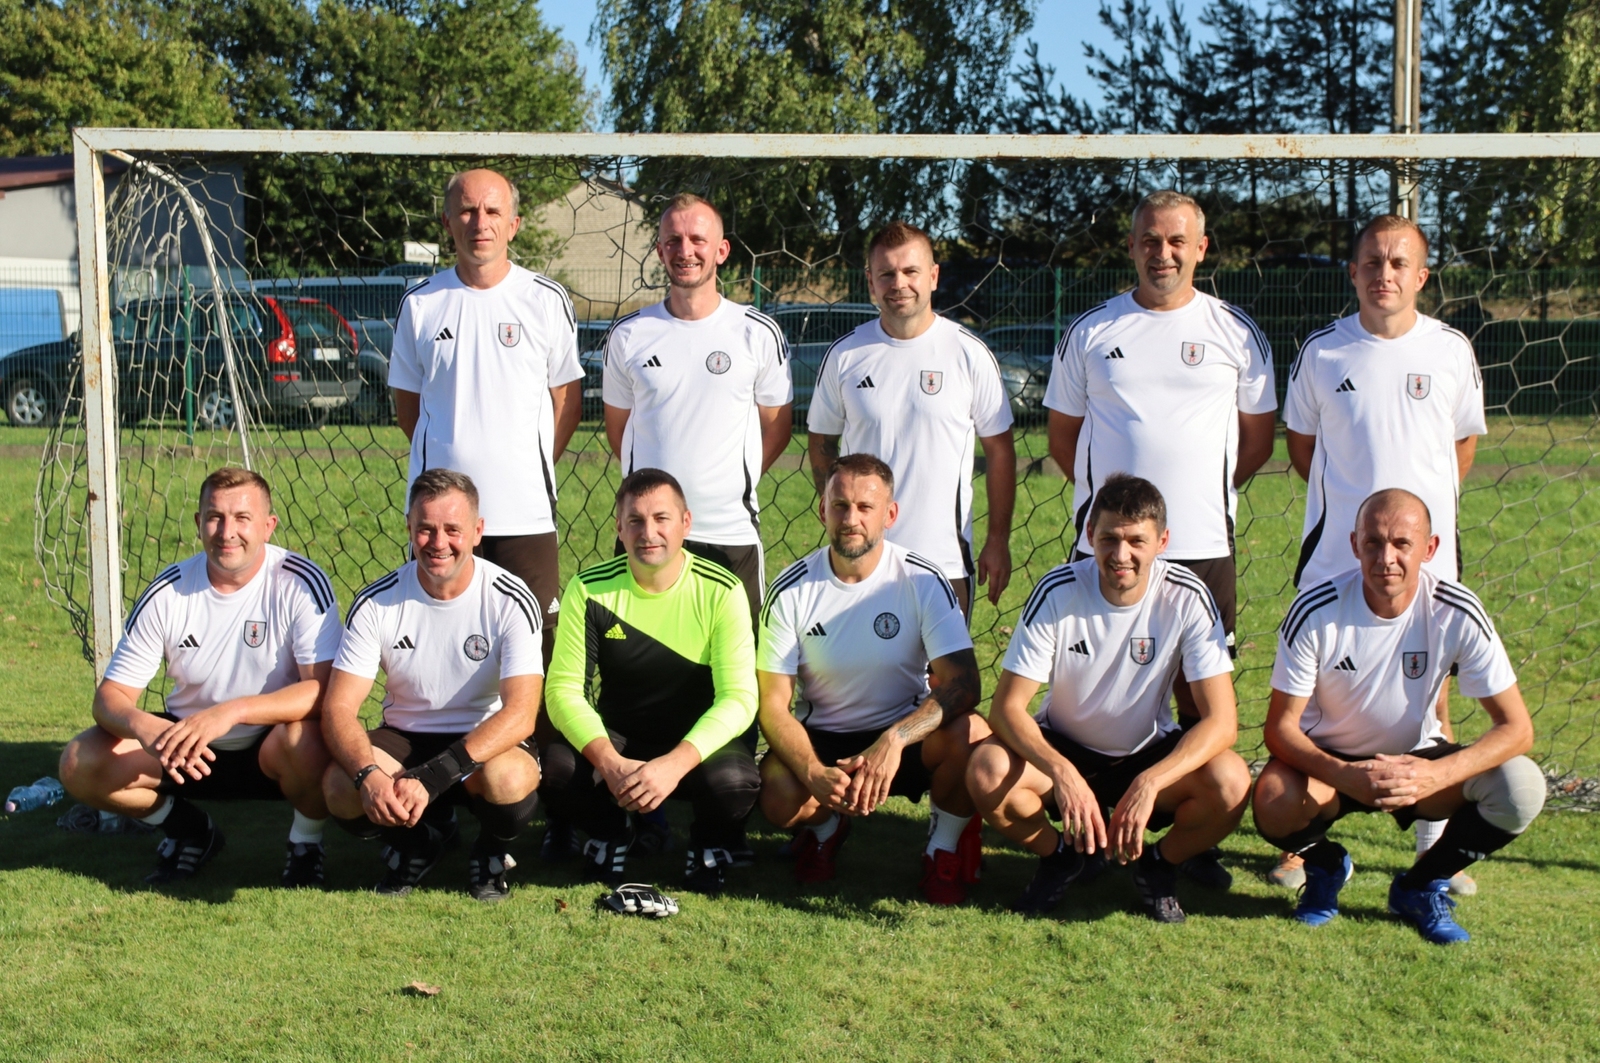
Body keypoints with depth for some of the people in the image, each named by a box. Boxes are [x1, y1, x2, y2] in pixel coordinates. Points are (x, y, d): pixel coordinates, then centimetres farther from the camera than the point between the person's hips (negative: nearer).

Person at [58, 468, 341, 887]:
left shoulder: (300, 583, -18)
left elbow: (325, 689, -27)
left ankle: (306, 844, -3)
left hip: (273, 747, -3)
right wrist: (143, 727, -33)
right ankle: (190, 832, 12)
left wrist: (231, 711, -39)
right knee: (80, 765, -16)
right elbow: (111, 695, -8)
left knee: (304, 738, -37)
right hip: (189, 746, 4)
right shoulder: (168, 592, -9)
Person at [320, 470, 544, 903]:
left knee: (509, 779, -36)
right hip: (405, 739, 2)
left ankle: (491, 853, 2)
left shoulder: (510, 601, -15)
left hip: (489, 742, -2)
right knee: (340, 786, -28)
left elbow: (520, 713, -25)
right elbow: (338, 709, -13)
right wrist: (368, 774, -36)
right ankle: (418, 841, 7)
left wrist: (430, 778, -36)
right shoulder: (377, 603, -9)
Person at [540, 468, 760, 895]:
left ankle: (711, 844, 5)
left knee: (733, 781, -34)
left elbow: (739, 697, -19)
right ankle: (609, 830, 7)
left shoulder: (721, 591, -13)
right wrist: (609, 762, -31)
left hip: (697, 742, -1)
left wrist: (675, 764, -35)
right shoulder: (590, 589, -10)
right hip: (614, 738, 1)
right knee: (559, 768, -30)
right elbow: (564, 688, -13)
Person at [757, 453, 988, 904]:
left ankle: (944, 847, 0)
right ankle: (825, 825, 9)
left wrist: (894, 740, -38)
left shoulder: (923, 581, -13)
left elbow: (963, 684, -21)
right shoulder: (791, 591, -10)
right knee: (779, 797, -32)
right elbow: (773, 704, -11)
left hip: (906, 736, 0)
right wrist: (814, 773, -31)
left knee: (971, 734, -32)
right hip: (821, 739, 0)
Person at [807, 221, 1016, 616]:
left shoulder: (970, 354, -2)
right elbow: (822, 441, 12)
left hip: (945, 560, -1)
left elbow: (999, 449, 3)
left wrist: (998, 540, 1)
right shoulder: (844, 356, 2)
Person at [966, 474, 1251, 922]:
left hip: (1150, 755, 0)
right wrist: (1061, 772, -39)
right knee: (987, 774, -30)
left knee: (1231, 783, -30)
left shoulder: (1186, 597, -19)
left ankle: (1159, 862, 3)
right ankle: (1062, 856, 3)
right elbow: (1007, 706, -20)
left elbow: (1221, 719, -23)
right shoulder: (1058, 591, -19)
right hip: (1064, 749, 0)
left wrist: (1149, 783, -38)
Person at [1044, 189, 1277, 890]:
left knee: (1202, 696, 3)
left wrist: (1204, 493, 6)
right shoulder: (1091, 332, 7)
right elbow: (1062, 437, 14)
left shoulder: (1235, 332, 6)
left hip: (1203, 545, 0)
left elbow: (1258, 437, 14)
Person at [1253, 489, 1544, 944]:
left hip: (1415, 760, 2)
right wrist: (1346, 777, -37)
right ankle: (1325, 865, 5)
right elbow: (1281, 726, -18)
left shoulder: (1458, 613, -19)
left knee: (1522, 787, -25)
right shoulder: (1316, 611, -21)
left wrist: (1436, 776, -36)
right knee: (1276, 806, -34)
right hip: (1329, 761, -2)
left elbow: (1516, 728, -18)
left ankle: (1420, 885, 2)